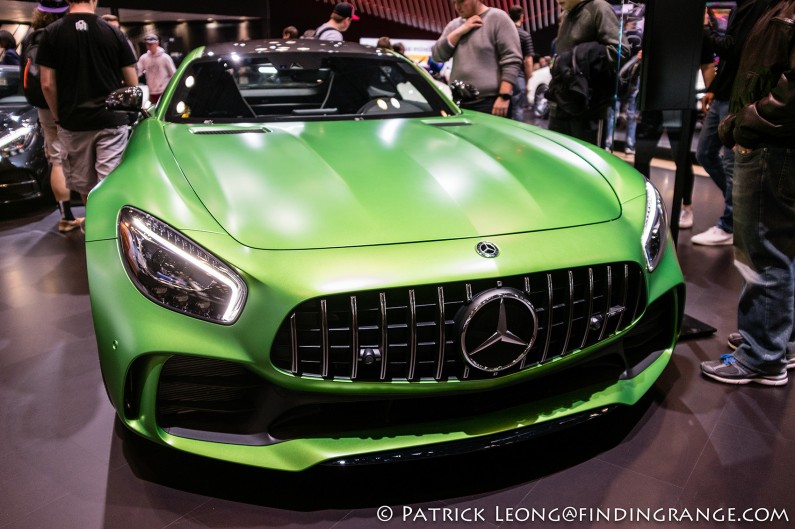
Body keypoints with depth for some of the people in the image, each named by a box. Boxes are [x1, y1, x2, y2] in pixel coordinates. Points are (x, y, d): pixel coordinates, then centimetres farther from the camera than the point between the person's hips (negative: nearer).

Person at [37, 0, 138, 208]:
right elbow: (132, 83, 0)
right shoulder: (114, 33, -2)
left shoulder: (51, 33, -1)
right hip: (111, 121, -1)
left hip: (73, 123, 2)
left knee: (84, 186, 14)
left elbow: (47, 84, -3)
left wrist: (58, 115, 10)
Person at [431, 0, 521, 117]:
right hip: (459, 103, 6)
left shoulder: (497, 18, -3)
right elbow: (436, 55, 7)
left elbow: (512, 60, -10)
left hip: (490, 103, -6)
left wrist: (504, 96, -19)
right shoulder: (454, 25, 17)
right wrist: (460, 31, -2)